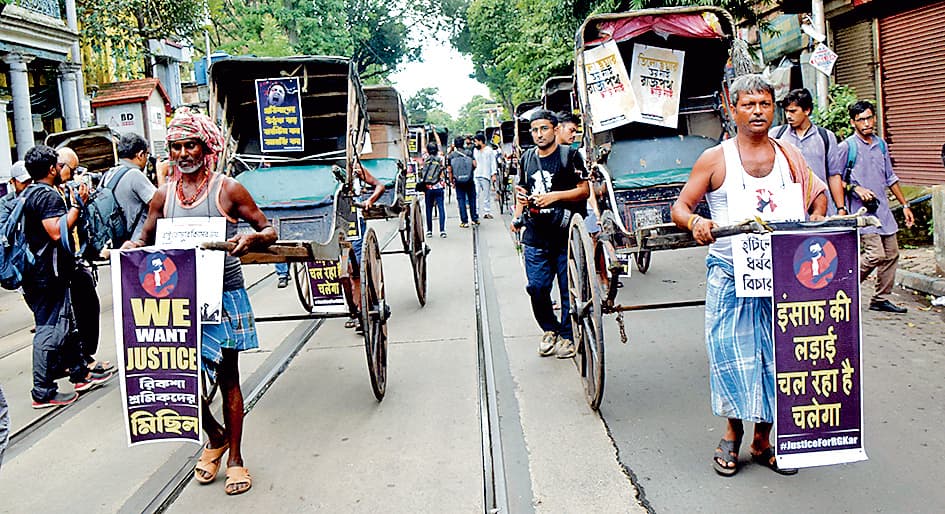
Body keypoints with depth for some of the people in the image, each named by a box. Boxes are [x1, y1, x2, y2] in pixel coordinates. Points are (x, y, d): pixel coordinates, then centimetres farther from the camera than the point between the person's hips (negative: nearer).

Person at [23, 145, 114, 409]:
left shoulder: (28, 194, 16)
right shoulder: (48, 195, -16)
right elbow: (58, 231, -26)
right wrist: (78, 204, -19)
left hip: (36, 275, 11)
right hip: (48, 276, -11)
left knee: (66, 326, 19)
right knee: (51, 331, -5)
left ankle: (80, 374, 29)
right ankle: (43, 393, 0)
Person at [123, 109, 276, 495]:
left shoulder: (228, 189, -5)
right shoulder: (164, 195, 6)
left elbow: (269, 231, -3)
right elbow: (147, 240, 16)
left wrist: (252, 238, -26)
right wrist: (133, 246, -8)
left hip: (225, 294, -3)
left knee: (228, 376, 7)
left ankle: (235, 457, 21)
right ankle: (215, 437, 29)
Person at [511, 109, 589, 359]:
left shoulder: (569, 155, -2)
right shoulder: (527, 158, 13)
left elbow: (584, 190, -5)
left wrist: (554, 196, -16)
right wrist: (517, 216, 6)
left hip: (566, 235, -4)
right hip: (535, 237, 4)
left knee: (569, 289, 2)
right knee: (537, 287, 2)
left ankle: (567, 336, 18)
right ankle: (549, 330, 24)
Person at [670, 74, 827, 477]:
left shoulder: (789, 156, 10)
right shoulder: (715, 159, 0)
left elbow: (818, 194, 23)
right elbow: (680, 207, 0)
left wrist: (816, 218, 1)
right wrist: (694, 223, -23)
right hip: (730, 276, -3)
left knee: (774, 355, 6)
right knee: (731, 353, -2)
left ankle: (762, 440, 20)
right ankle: (732, 434, 18)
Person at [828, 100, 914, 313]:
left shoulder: (881, 144, 14)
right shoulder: (847, 146, -5)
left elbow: (890, 177, 21)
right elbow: (835, 177, -5)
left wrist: (905, 205, 21)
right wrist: (856, 188, -18)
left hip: (882, 208, 7)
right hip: (861, 209, -7)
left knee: (891, 254, 6)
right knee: (876, 254, -15)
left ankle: (881, 299, 17)